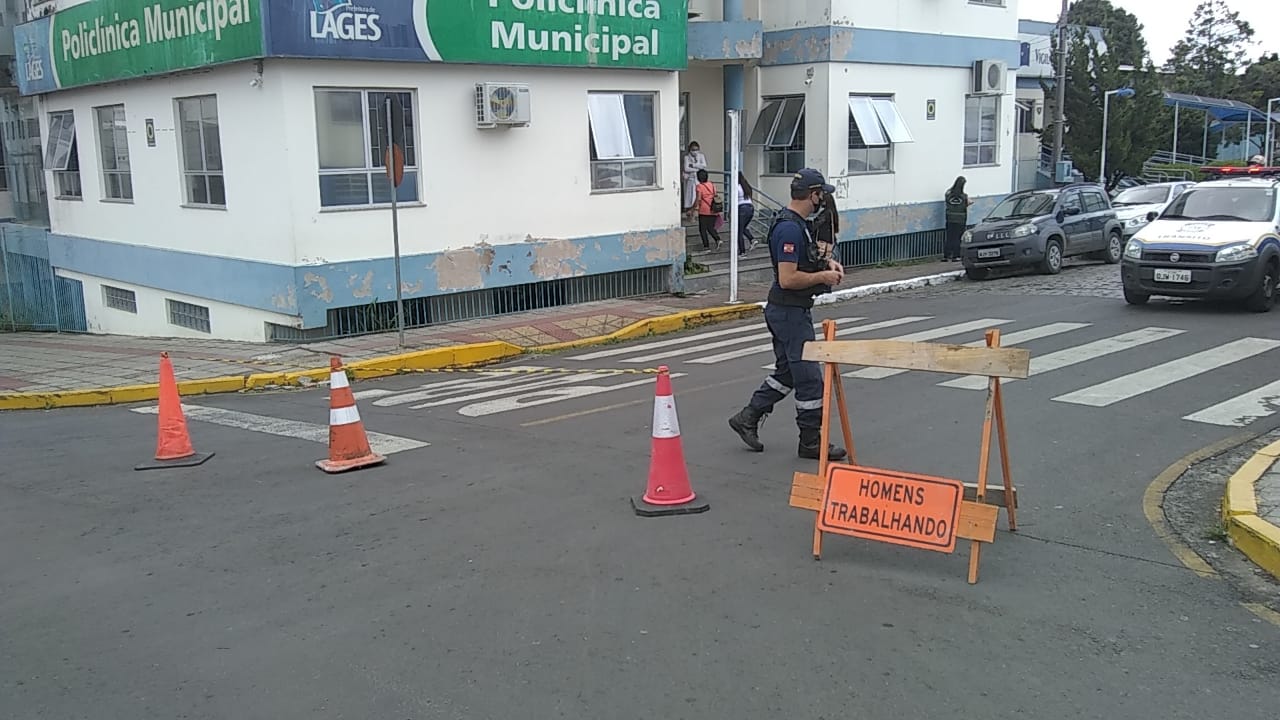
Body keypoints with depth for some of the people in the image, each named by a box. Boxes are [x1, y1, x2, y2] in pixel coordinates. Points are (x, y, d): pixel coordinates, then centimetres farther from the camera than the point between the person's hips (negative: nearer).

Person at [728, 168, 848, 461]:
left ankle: (747, 418, 25)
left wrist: (826, 262, 9)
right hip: (790, 312, -11)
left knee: (787, 371, 19)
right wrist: (823, 277, -15)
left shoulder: (796, 223, 11)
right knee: (809, 376, -2)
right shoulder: (790, 228, -22)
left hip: (789, 311, 11)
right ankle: (811, 441, 7)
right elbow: (787, 278, -26)